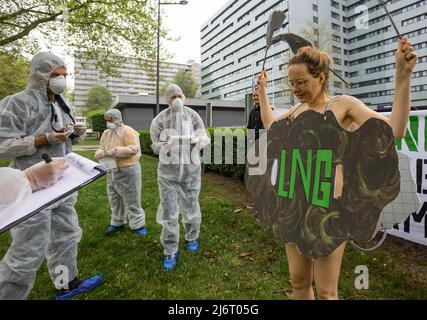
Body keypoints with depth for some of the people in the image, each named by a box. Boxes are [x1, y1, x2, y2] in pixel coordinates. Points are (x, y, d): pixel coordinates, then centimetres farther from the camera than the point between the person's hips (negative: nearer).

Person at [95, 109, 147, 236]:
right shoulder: (106, 133, 10)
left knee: (131, 199, 0)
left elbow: (134, 149, -21)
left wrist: (115, 151, -24)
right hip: (112, 171, 8)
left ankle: (137, 225, 12)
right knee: (114, 199, 16)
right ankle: (117, 223, 32)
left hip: (128, 170, -7)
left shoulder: (127, 131, -13)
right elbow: (102, 148, 12)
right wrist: (100, 153, -12)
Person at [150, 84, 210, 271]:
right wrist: (164, 146, -19)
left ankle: (192, 238, 40)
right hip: (167, 170, 0)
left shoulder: (192, 115, 1)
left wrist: (198, 140, -20)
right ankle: (170, 252, 15)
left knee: (191, 207, 13)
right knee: (168, 211, 0)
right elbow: (155, 145, 4)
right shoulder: (160, 120, -1)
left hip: (191, 168, 1)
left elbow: (206, 139, 3)